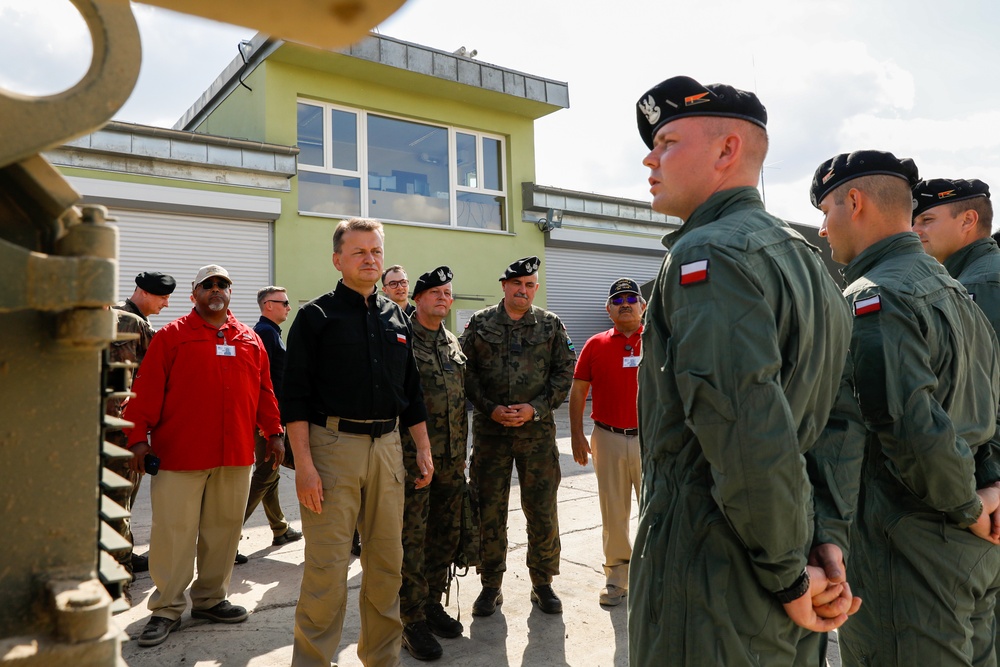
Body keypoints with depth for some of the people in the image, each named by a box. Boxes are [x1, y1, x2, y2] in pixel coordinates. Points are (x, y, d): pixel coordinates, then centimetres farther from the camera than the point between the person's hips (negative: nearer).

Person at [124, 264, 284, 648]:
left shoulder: (249, 339, 11)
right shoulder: (172, 335, 1)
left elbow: (264, 390, 13)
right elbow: (147, 389, -3)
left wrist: (273, 432, 10)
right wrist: (139, 436, -8)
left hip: (236, 456, 4)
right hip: (180, 454, -3)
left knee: (224, 529, 10)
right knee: (174, 532, 3)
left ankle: (210, 599, 26)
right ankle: (167, 609, 17)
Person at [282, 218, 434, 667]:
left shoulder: (398, 318, 14)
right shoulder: (316, 315, -1)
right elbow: (295, 397, -6)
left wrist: (423, 449, 11)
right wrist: (303, 463, -14)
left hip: (387, 445, 5)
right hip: (332, 445, -4)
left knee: (387, 561, 12)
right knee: (327, 566, -1)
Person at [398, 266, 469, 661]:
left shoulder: (454, 345, 13)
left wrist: (461, 450, 17)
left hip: (450, 459, 7)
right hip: (413, 457, -6)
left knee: (445, 536, 15)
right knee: (412, 540, 1)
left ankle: (432, 604, 32)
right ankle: (412, 622, 15)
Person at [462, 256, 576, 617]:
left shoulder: (551, 325, 4)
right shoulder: (480, 323, 3)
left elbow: (565, 372, 2)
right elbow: (466, 371, 0)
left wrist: (535, 408, -10)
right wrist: (491, 409, -11)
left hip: (538, 430, 0)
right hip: (490, 430, 0)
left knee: (543, 512, 7)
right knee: (489, 511, 8)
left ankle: (542, 583, 26)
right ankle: (491, 586, 24)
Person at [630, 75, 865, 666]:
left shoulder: (706, 254, -19)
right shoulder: (807, 257, 11)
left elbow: (749, 437, -30)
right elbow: (844, 417, 7)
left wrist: (791, 574, -17)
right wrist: (829, 539, 1)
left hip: (710, 594, -9)